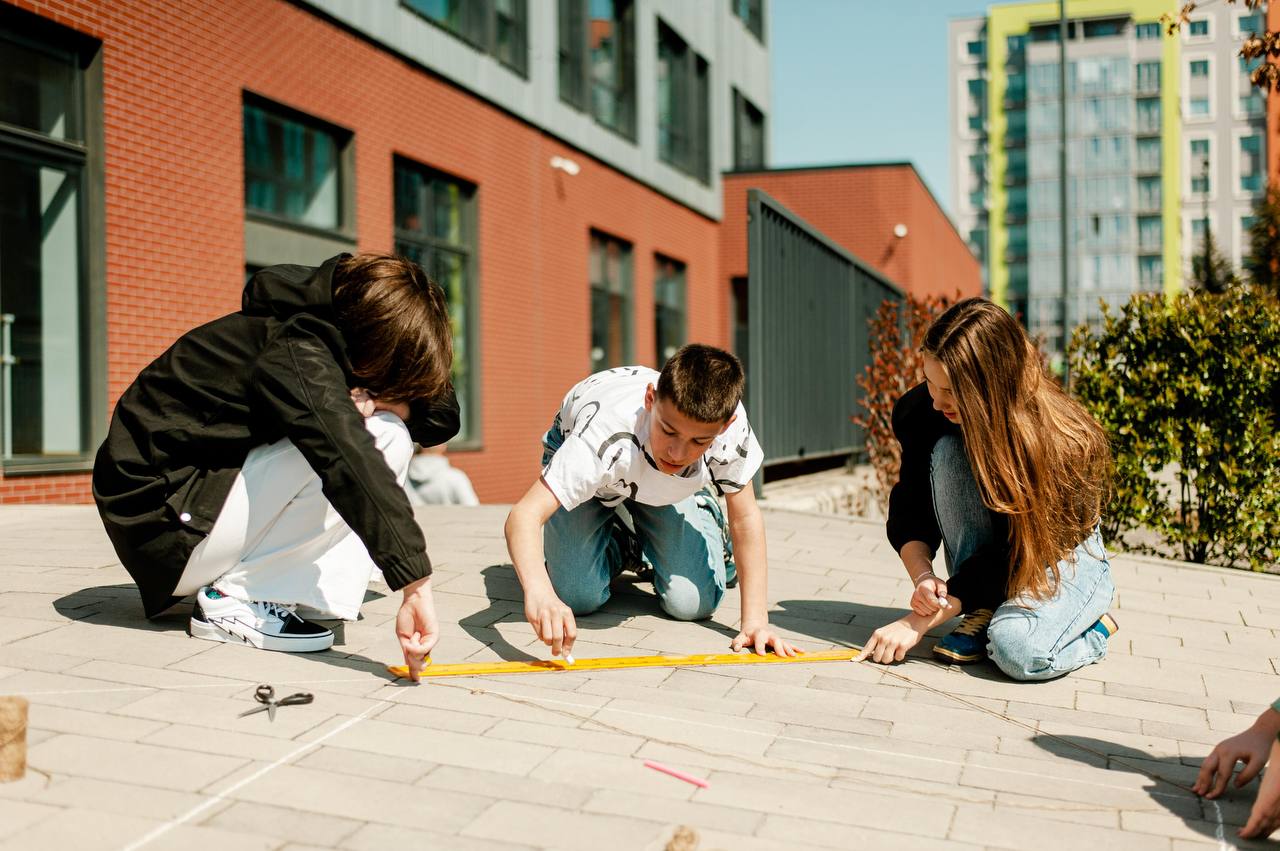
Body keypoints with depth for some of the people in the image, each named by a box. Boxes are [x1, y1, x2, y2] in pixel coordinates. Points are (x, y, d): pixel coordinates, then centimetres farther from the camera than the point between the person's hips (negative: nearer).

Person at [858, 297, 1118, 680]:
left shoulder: (1055, 437, -32)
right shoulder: (922, 411, -19)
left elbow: (1012, 553, -30)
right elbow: (908, 508, -10)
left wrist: (918, 622, -32)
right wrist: (922, 577, -30)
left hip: (1061, 552, -4)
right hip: (988, 556, 5)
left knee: (1018, 651, -36)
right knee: (948, 451, -28)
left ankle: (1094, 626, 2)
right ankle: (984, 612, -14)